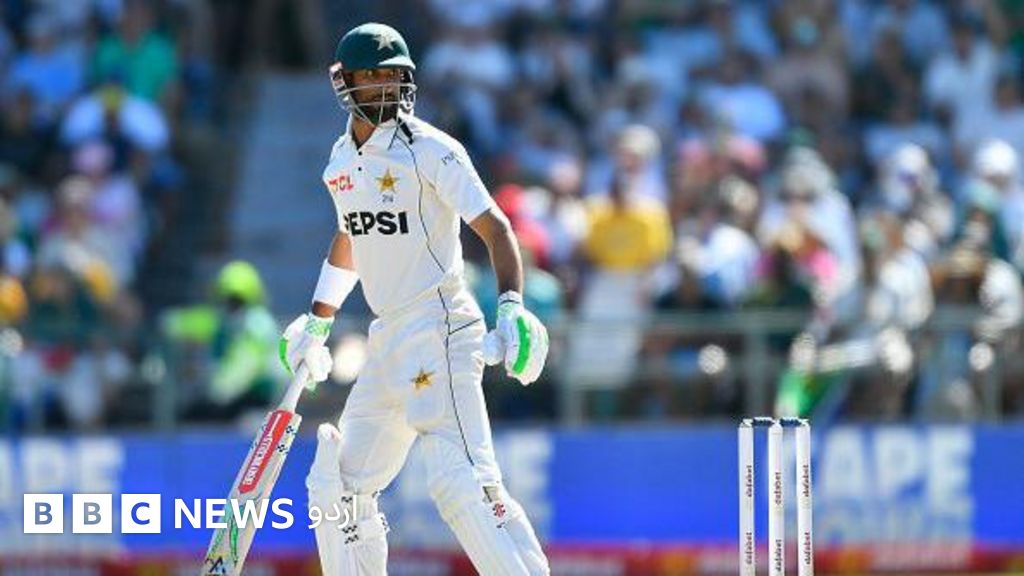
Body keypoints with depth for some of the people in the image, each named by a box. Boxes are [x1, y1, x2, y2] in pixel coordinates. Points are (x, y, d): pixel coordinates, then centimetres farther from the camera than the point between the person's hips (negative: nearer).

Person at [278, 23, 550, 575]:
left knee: (462, 480, -22)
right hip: (386, 339, 8)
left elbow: (494, 228, -16)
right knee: (339, 486, 11)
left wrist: (511, 306, -30)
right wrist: (316, 323, 30)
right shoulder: (343, 157, 12)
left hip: (439, 330, -8)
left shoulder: (429, 149, -10)